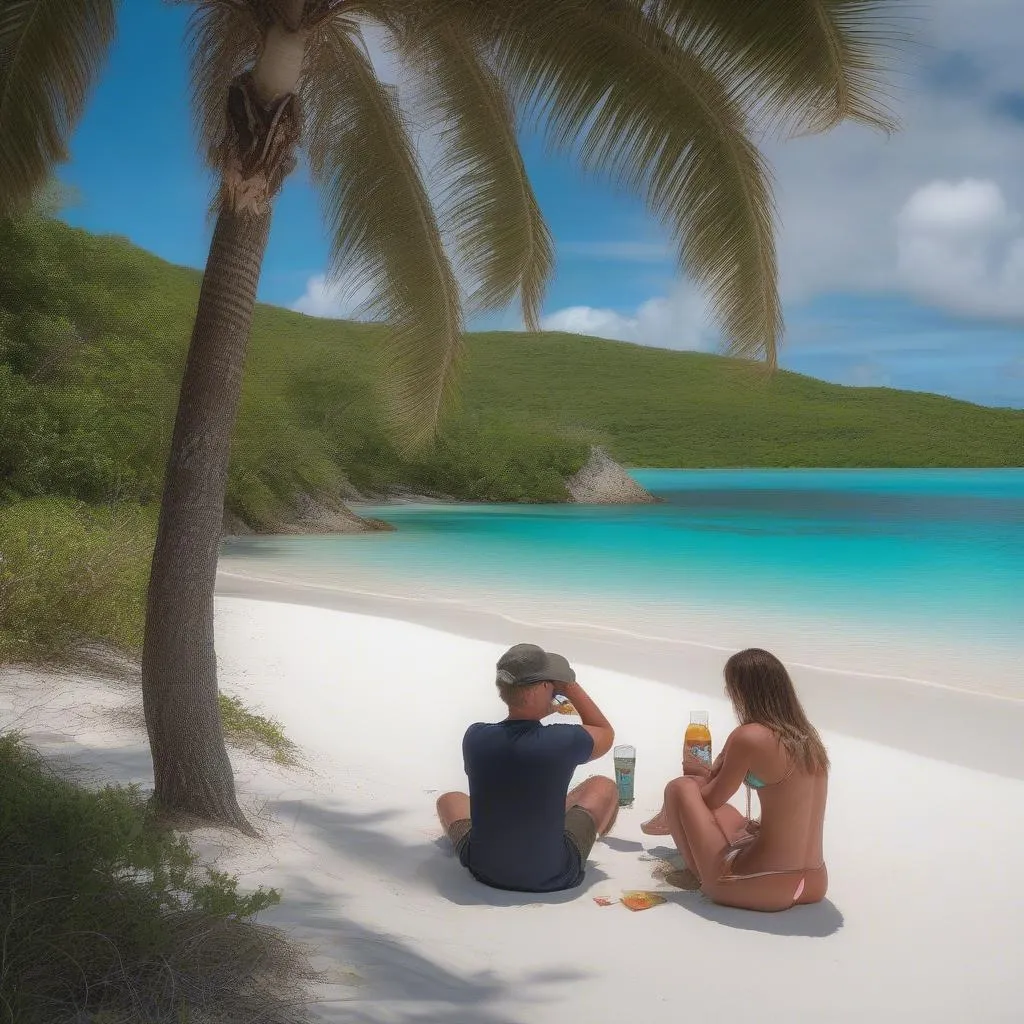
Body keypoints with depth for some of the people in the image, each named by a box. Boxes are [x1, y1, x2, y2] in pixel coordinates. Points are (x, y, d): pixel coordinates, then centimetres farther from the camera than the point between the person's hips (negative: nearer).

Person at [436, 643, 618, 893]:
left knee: (450, 800, 29)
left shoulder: (474, 737, -16)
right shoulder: (564, 742, -24)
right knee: (603, 787, 21)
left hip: (484, 870, 2)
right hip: (553, 875, -2)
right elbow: (606, 733, 0)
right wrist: (570, 686, 0)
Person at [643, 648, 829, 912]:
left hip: (760, 888, -8)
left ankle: (698, 875, 21)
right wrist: (709, 775, 27)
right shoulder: (807, 736, 7)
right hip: (813, 887, 8)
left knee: (681, 789, 9)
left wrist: (699, 776, 23)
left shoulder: (748, 737, -15)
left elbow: (711, 799, 0)